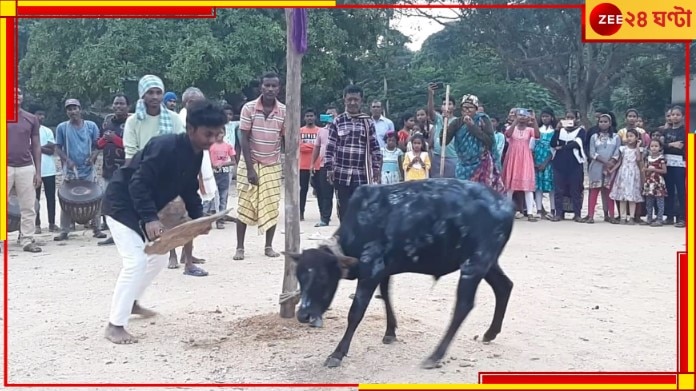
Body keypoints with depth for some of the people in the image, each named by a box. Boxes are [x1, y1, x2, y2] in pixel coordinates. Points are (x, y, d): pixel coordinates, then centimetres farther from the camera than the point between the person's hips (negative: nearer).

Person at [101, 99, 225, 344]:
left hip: (144, 210, 10)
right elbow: (138, 184, -32)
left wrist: (199, 217, -4)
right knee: (136, 261, -16)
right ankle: (115, 326, -7)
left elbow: (189, 189, 9)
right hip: (122, 204, -9)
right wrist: (150, 219, -39)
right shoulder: (165, 147, -30)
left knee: (159, 257, 17)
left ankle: (132, 302, 37)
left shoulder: (196, 154, -2)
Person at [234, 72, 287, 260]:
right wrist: (250, 168, -16)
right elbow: (244, 140, -11)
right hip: (249, 163, -2)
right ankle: (240, 247, 7)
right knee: (245, 206, 1)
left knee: (272, 206, 3)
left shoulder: (284, 111, -5)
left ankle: (268, 246, 14)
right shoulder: (249, 108, -11)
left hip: (272, 165, 2)